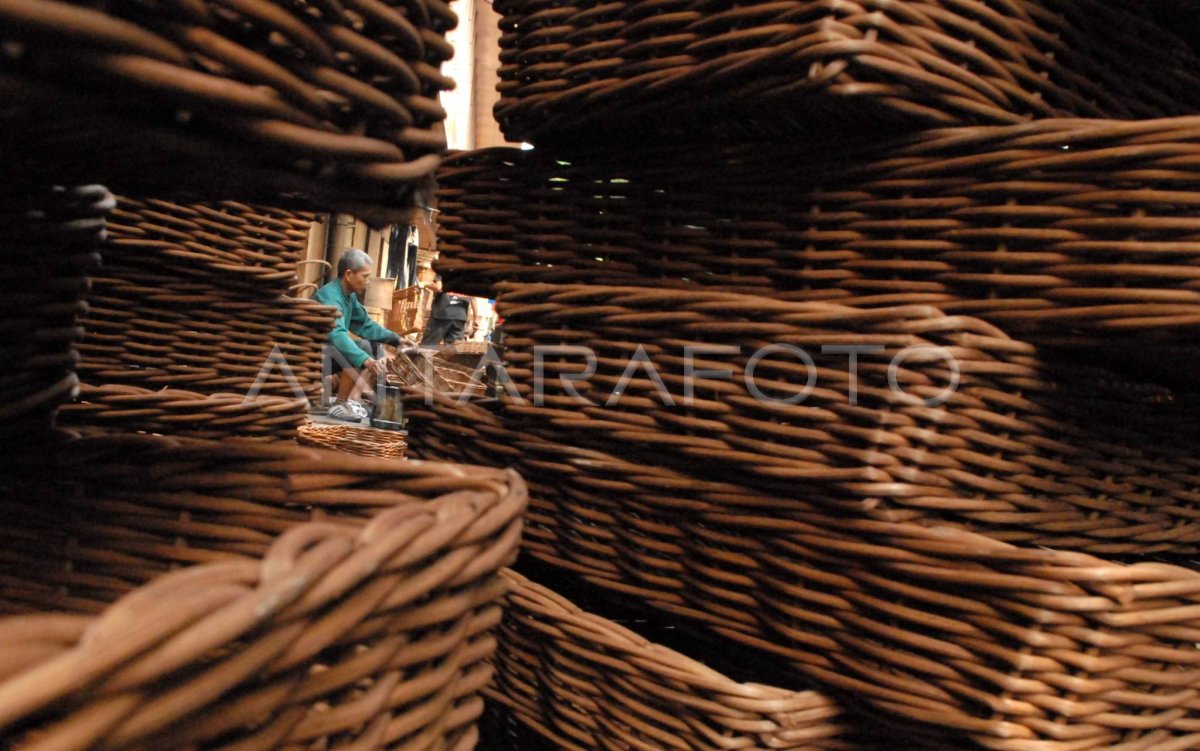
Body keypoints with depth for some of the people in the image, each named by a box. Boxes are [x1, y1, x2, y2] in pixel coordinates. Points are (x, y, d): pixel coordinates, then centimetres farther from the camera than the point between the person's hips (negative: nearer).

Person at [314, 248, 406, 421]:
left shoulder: (350, 295, 5)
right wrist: (365, 359, -52)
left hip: (330, 350, 10)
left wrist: (396, 339, 6)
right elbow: (337, 335, -40)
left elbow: (365, 325, 16)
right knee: (362, 347, -29)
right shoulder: (329, 297, -24)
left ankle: (353, 399, -6)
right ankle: (339, 405, -19)